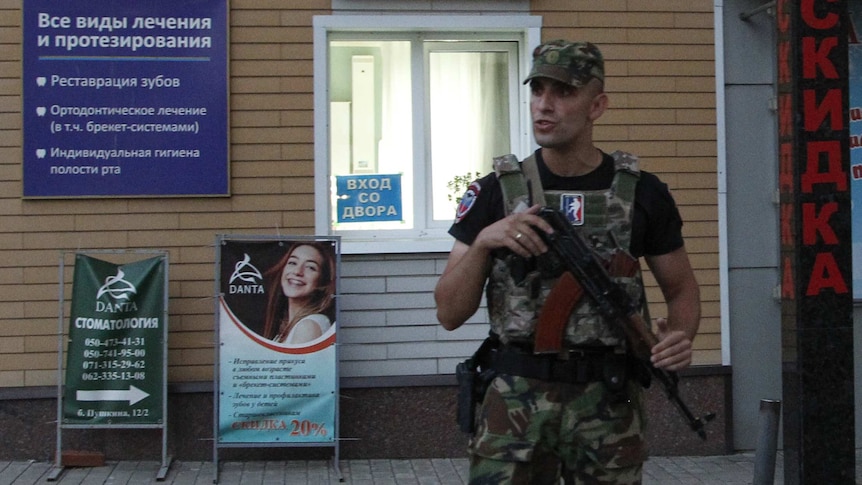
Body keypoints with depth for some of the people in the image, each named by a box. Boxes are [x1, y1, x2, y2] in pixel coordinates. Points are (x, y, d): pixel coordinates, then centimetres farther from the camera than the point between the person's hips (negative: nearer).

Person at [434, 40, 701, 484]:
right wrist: (482, 242, -18)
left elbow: (681, 290, 11)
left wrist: (680, 336, -11)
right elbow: (449, 313, -1)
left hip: (608, 402, 1)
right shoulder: (495, 192, -1)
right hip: (517, 398, -1)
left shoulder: (641, 193, 0)